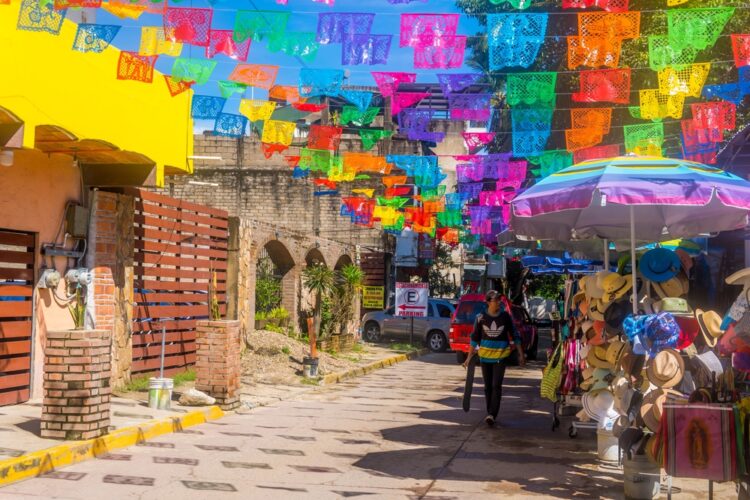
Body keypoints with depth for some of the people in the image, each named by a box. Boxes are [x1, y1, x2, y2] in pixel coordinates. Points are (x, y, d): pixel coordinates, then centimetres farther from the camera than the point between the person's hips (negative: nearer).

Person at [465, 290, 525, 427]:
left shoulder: (505, 316, -1)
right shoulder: (481, 317, -2)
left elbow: (515, 336, 8)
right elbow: (475, 338, 7)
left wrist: (521, 354, 7)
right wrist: (470, 356, 6)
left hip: (501, 356, -1)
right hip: (485, 355, 2)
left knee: (496, 386, -12)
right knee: (488, 386, 9)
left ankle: (492, 414, -17)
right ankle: (491, 414, 20)